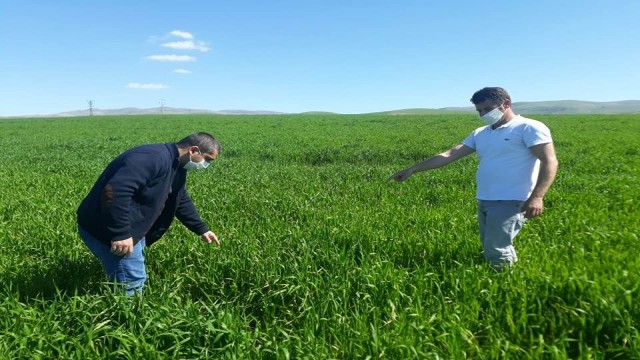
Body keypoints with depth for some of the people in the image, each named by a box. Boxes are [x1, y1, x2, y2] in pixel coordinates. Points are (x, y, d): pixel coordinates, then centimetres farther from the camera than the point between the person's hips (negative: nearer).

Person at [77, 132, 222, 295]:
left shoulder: (176, 167, 8)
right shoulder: (153, 158, -27)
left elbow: (181, 201, 21)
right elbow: (115, 191, -36)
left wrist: (202, 229, 21)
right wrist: (121, 233, -34)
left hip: (131, 229, 11)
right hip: (104, 230, -11)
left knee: (136, 275, 23)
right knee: (132, 284, -3)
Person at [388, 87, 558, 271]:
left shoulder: (529, 128, -1)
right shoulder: (480, 134, 16)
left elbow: (550, 162, -8)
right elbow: (449, 155, 12)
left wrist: (536, 197, -21)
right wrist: (412, 169, 6)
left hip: (510, 201, -7)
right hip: (484, 201, 7)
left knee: (497, 253, -9)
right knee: (490, 251, 8)